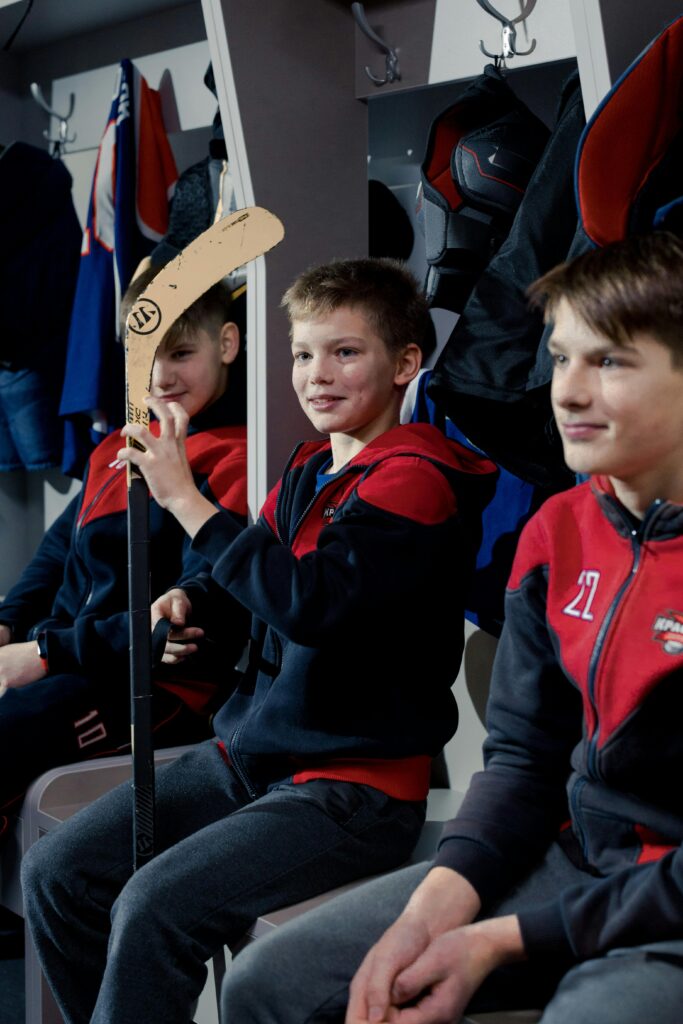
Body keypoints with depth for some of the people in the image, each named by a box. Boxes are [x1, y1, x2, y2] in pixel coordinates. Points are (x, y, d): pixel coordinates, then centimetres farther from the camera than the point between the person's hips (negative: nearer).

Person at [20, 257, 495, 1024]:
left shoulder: (414, 478, -15)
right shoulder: (311, 468, 11)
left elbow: (309, 600, -28)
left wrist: (185, 499, -22)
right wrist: (191, 600, 1)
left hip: (357, 786, -9)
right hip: (247, 754, 9)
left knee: (157, 906, -25)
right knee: (56, 872, 3)